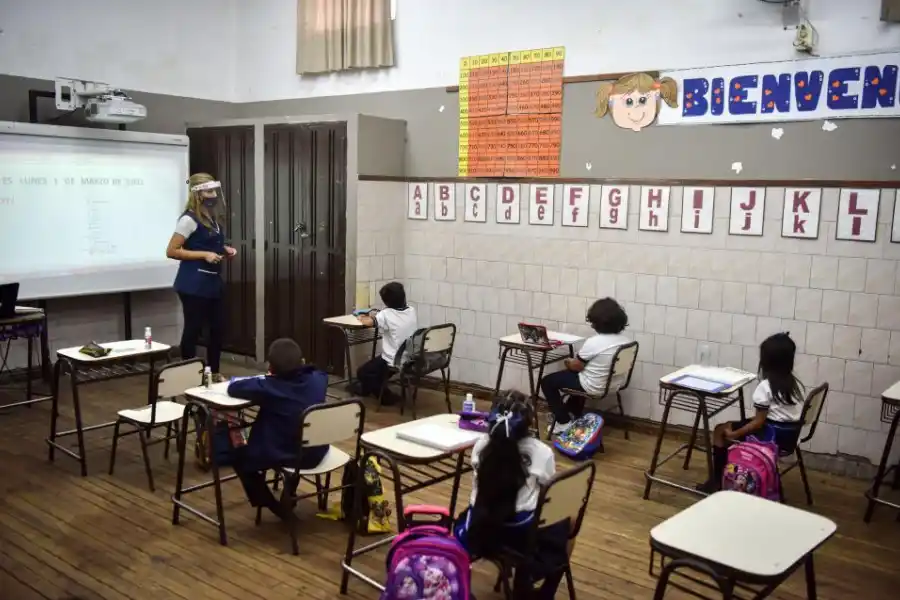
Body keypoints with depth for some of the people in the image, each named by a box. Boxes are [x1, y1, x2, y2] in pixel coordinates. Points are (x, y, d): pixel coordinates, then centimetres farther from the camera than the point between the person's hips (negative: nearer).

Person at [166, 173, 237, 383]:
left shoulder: (212, 218, 11)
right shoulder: (189, 219, -12)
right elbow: (171, 251, -16)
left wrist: (224, 250, 7)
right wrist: (204, 255, -20)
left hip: (212, 282, 8)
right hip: (193, 285, -8)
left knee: (218, 327, 11)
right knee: (193, 329, -1)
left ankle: (214, 373, 25)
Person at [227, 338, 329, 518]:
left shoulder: (267, 386, -20)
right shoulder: (318, 378, -6)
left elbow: (233, 387, -8)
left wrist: (261, 379, 6)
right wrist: (300, 367, 12)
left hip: (284, 456, -5)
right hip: (317, 452, 6)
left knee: (239, 455, 21)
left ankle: (274, 506, 20)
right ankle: (290, 494, 44)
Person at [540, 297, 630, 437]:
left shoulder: (593, 342, -27)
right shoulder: (625, 341, -6)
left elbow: (576, 366, -14)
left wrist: (568, 362, 9)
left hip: (595, 388, -8)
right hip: (614, 384, 8)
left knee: (547, 382, 10)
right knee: (578, 375, 37)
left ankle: (564, 422, 16)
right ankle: (571, 413, 47)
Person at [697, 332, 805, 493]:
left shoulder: (765, 387, -17)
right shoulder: (796, 383, 5)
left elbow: (759, 422, -18)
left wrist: (733, 434, -7)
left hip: (774, 434, -8)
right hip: (791, 435, 8)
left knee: (720, 430, 6)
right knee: (739, 424, 29)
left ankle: (716, 481, 9)